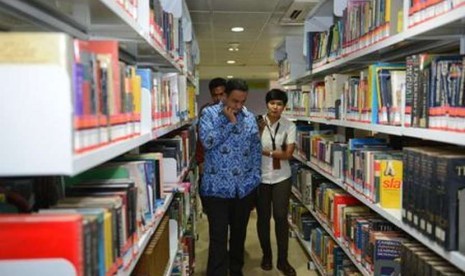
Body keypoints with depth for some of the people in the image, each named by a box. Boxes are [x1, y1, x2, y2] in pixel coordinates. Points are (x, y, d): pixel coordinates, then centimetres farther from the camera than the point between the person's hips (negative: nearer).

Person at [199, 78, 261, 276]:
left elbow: (256, 149, 10)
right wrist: (231, 122, -14)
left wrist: (255, 177, 4)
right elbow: (207, 141, -18)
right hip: (217, 187, -4)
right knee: (218, 238, 0)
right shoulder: (209, 113, -3)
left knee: (239, 233, 18)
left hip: (245, 187, 4)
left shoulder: (249, 117, 6)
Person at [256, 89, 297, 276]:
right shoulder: (257, 123, -6)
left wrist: (265, 151, -15)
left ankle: (283, 260, 18)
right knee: (263, 218, 10)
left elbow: (288, 154, -9)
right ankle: (266, 255, 30)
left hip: (281, 178, 0)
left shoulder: (289, 126, -3)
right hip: (260, 177, 0)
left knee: (281, 217, 2)